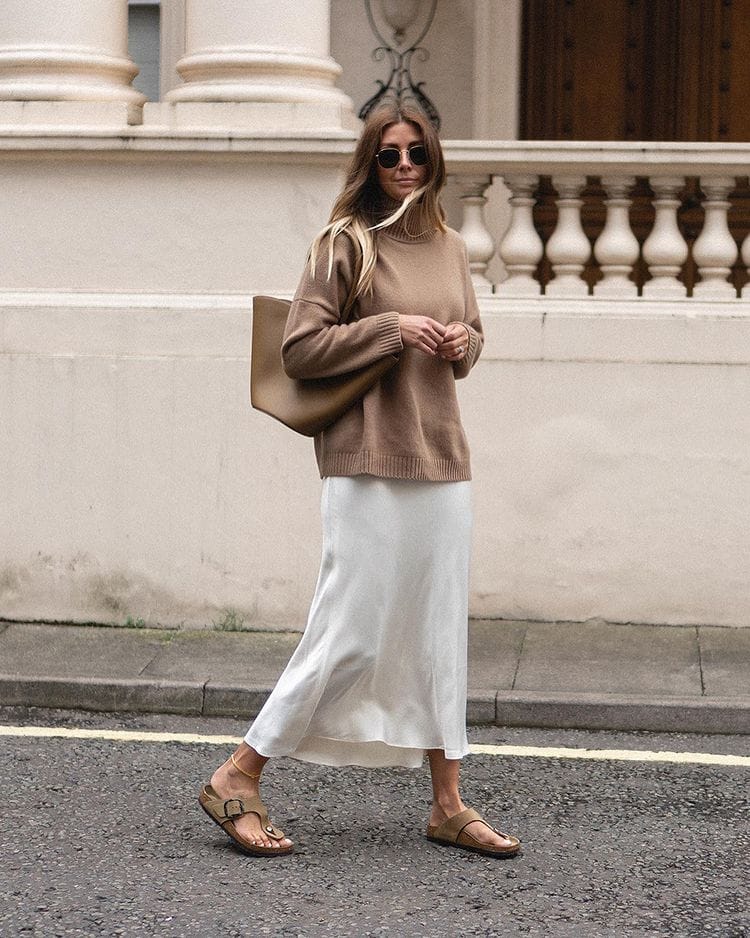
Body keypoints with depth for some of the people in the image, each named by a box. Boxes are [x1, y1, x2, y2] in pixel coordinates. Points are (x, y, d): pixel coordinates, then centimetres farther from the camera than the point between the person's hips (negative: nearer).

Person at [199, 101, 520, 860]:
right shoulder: (348, 242, -5)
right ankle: (237, 780, 4)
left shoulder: (449, 248, 14)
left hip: (442, 460, 7)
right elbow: (299, 349, -9)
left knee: (441, 633, 9)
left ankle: (447, 805, 17)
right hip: (369, 462, -7)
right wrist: (391, 327, -17)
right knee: (352, 634, -7)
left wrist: (463, 341, 3)